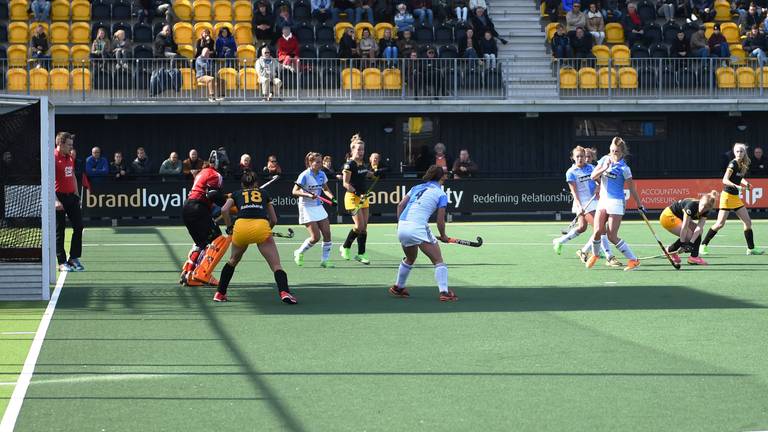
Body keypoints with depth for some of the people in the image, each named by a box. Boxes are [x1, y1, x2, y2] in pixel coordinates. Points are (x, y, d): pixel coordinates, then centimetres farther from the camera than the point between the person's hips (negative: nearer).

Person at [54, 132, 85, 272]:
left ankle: (74, 258, 15)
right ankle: (62, 263, 4)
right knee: (59, 231, -1)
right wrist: (56, 200, -25)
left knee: (78, 226, 4)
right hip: (59, 197, -7)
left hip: (71, 196, 7)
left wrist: (77, 195, 16)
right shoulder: (53, 157, -12)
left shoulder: (70, 157, 13)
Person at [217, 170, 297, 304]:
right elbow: (274, 219, 26)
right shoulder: (264, 194, 28)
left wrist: (230, 227, 18)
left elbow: (224, 209, 7)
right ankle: (284, 292, -28)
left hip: (241, 226, 1)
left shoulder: (236, 194, 26)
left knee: (232, 261, 28)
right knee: (276, 266, -4)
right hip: (262, 226, -1)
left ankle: (220, 293, 29)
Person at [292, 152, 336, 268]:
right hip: (307, 208, -7)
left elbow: (325, 189, 18)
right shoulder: (305, 175, -16)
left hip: (318, 206, 7)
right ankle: (299, 253, 14)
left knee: (327, 234, -2)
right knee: (315, 237, -10)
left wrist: (332, 197, -1)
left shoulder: (321, 174, 4)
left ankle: (325, 260, 8)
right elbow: (295, 191, -18)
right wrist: (308, 195, -31)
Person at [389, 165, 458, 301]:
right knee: (438, 260, 1)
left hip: (402, 226, 6)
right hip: (419, 227, -6)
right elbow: (440, 221, 0)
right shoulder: (441, 195, 3)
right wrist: (443, 236, 15)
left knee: (410, 259, 30)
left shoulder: (417, 188, 19)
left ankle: (398, 288, 41)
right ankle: (444, 292, -11)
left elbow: (400, 205, 14)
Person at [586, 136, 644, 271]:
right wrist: (604, 168, -15)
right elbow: (593, 176, 1)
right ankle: (595, 254, 22)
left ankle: (633, 260, -1)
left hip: (616, 202, -5)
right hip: (603, 200, 5)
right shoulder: (604, 160, 4)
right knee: (598, 231, -7)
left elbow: (632, 188, -5)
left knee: (612, 237, -9)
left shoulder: (623, 168, -11)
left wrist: (639, 205, -2)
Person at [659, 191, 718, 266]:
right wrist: (682, 243, -30)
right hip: (668, 216, -8)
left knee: (699, 231, -4)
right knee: (689, 235, -17)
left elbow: (699, 227, -22)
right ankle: (670, 250, 0)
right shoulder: (692, 205, -34)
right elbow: (684, 227, -33)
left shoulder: (705, 211, -12)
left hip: (679, 217, 8)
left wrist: (691, 242, -32)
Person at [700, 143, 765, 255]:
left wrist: (745, 183, 3)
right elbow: (725, 180, -22)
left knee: (748, 222, 5)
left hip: (736, 198, 8)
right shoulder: (733, 164, -15)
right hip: (727, 196, -8)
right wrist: (737, 186, -37)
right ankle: (703, 245, 0)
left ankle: (751, 248, 12)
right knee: (720, 224, -10)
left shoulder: (742, 165, 8)